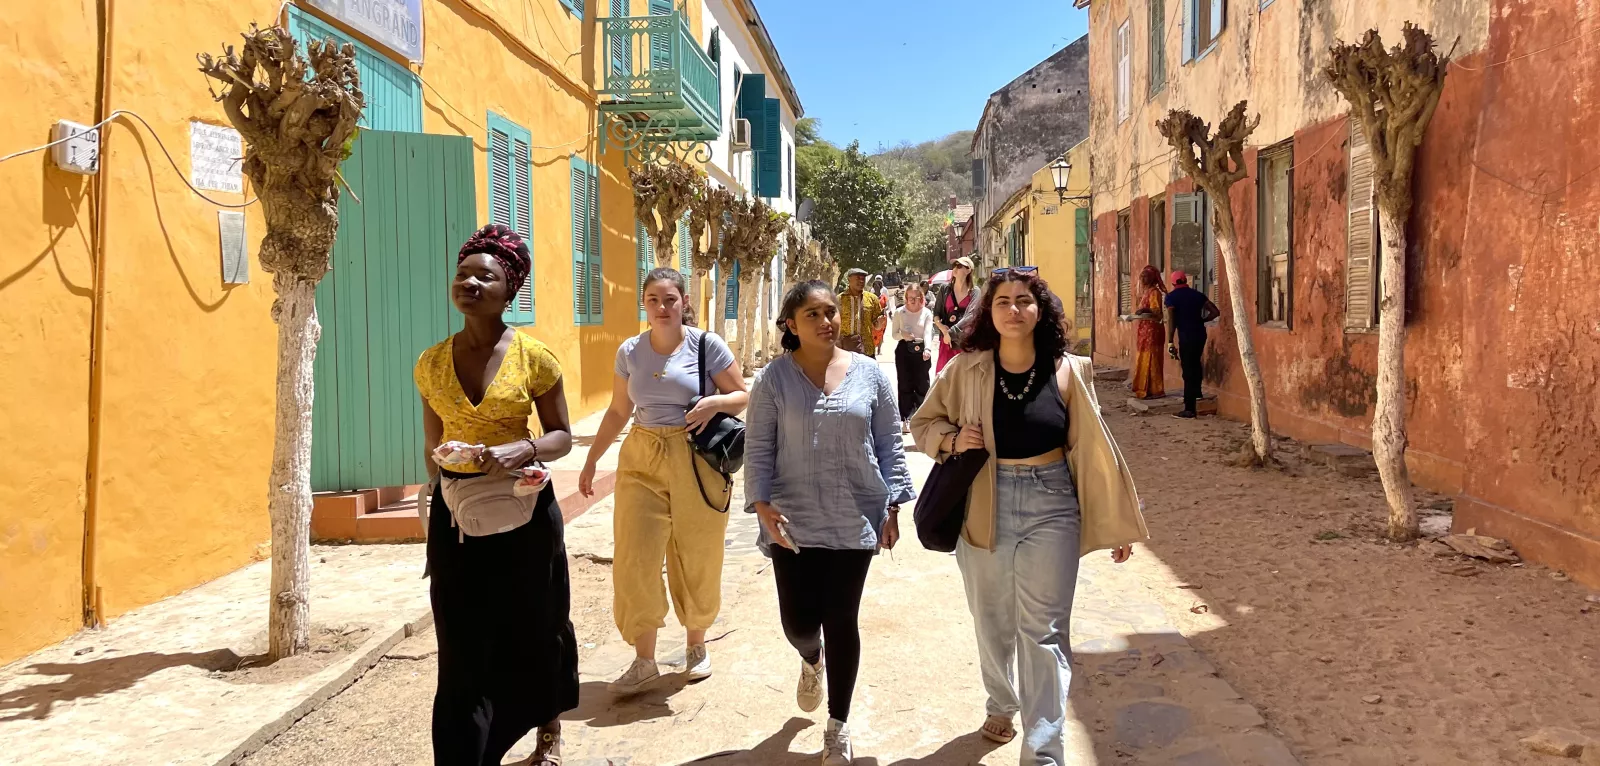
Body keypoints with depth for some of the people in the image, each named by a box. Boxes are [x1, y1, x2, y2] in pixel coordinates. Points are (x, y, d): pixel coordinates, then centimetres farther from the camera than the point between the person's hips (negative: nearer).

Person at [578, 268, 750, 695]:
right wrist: (591, 461, 13)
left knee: (695, 559, 8)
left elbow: (743, 397, 1)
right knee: (634, 559, -3)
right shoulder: (630, 351, 6)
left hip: (696, 462, -2)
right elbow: (617, 412, 14)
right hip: (641, 460, 3)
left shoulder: (706, 346, -4)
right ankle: (644, 662, 8)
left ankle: (697, 646, 30)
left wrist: (715, 402, -19)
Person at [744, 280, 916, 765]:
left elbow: (890, 445, 5)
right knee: (798, 622, 2)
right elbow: (757, 449, -2)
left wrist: (893, 505, 2)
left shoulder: (869, 374, 1)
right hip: (794, 522, 0)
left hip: (855, 520, 1)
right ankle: (811, 663, 42)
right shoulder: (774, 379, -3)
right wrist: (762, 504, -14)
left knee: (842, 622, 6)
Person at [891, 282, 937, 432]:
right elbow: (894, 334, 4)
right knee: (905, 384, 3)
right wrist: (903, 336, -20)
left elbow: (928, 333, -15)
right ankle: (906, 418, 12)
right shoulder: (899, 312, -1)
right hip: (904, 350, 1)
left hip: (921, 350, 0)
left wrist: (928, 349, -33)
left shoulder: (927, 313, -3)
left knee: (922, 384, 3)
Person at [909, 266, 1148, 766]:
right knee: (993, 624, 17)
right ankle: (1001, 704, 43)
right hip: (984, 507, 2)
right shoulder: (966, 370, -3)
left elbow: (1093, 448, 1)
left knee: (1043, 632, -2)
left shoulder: (1068, 372, -4)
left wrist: (1117, 523, 4)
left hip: (1050, 508, -1)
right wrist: (952, 440, -12)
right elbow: (923, 423, 10)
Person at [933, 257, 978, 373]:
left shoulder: (974, 292, -2)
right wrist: (943, 329, -10)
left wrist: (952, 332, -15)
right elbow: (936, 315, 8)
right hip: (946, 339, 2)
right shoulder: (945, 289, 6)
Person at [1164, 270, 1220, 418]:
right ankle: (1196, 393, 42)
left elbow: (1171, 320, -13)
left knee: (1188, 370, -3)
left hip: (1186, 337, -5)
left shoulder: (1171, 297, -4)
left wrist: (1170, 343, -13)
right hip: (1200, 334, 5)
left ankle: (1189, 409, -4)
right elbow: (1215, 312, 8)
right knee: (1195, 363, 28)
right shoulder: (1197, 294, 10)